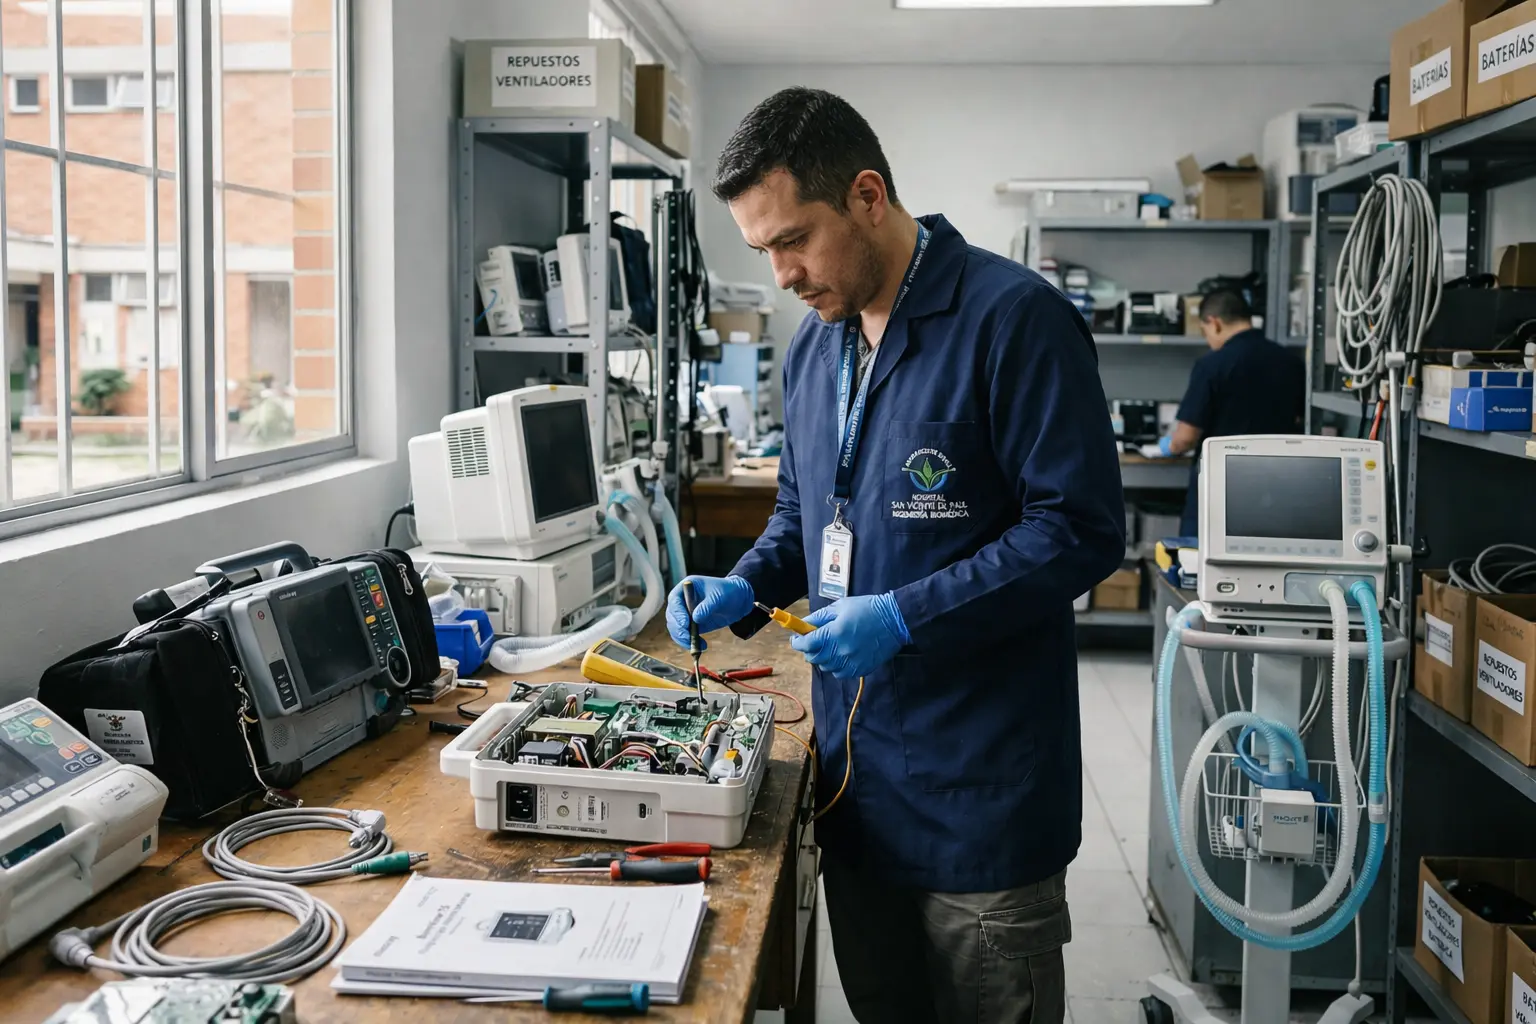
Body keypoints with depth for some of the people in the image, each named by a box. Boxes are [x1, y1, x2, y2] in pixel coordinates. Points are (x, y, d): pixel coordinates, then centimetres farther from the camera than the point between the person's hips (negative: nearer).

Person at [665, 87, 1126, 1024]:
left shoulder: (1014, 318, -15)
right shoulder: (816, 346, 10)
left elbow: (1081, 530, -19)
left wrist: (906, 618, -22)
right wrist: (747, 590, 2)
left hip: (979, 788, -7)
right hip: (854, 774, 7)